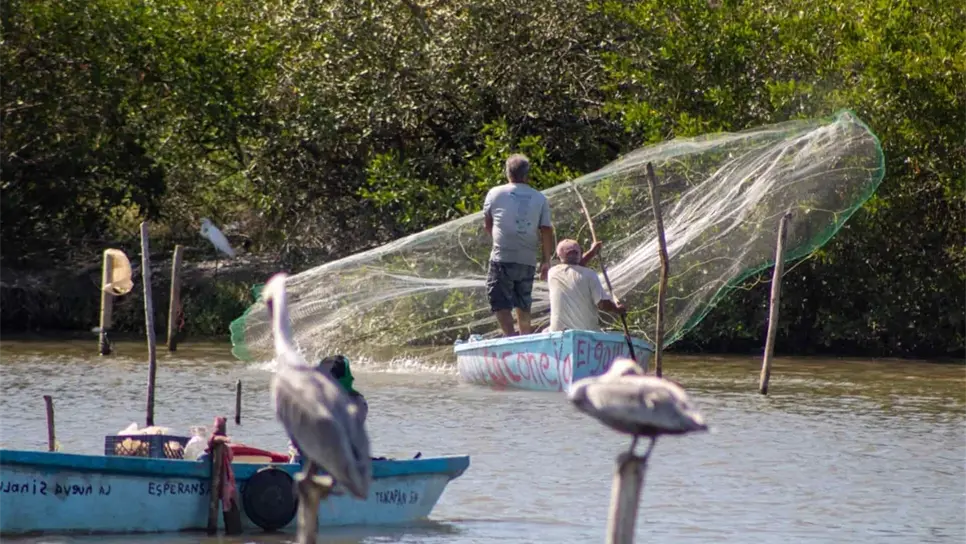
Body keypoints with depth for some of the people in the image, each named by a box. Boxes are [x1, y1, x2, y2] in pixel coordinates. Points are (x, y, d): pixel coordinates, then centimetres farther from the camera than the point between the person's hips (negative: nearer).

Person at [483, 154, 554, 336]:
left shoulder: (496, 193, 2)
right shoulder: (540, 198, 6)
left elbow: (487, 224, 14)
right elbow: (547, 231, 2)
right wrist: (547, 260, 9)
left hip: (502, 258, -4)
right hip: (528, 260, 4)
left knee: (501, 304, -4)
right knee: (523, 304, 19)